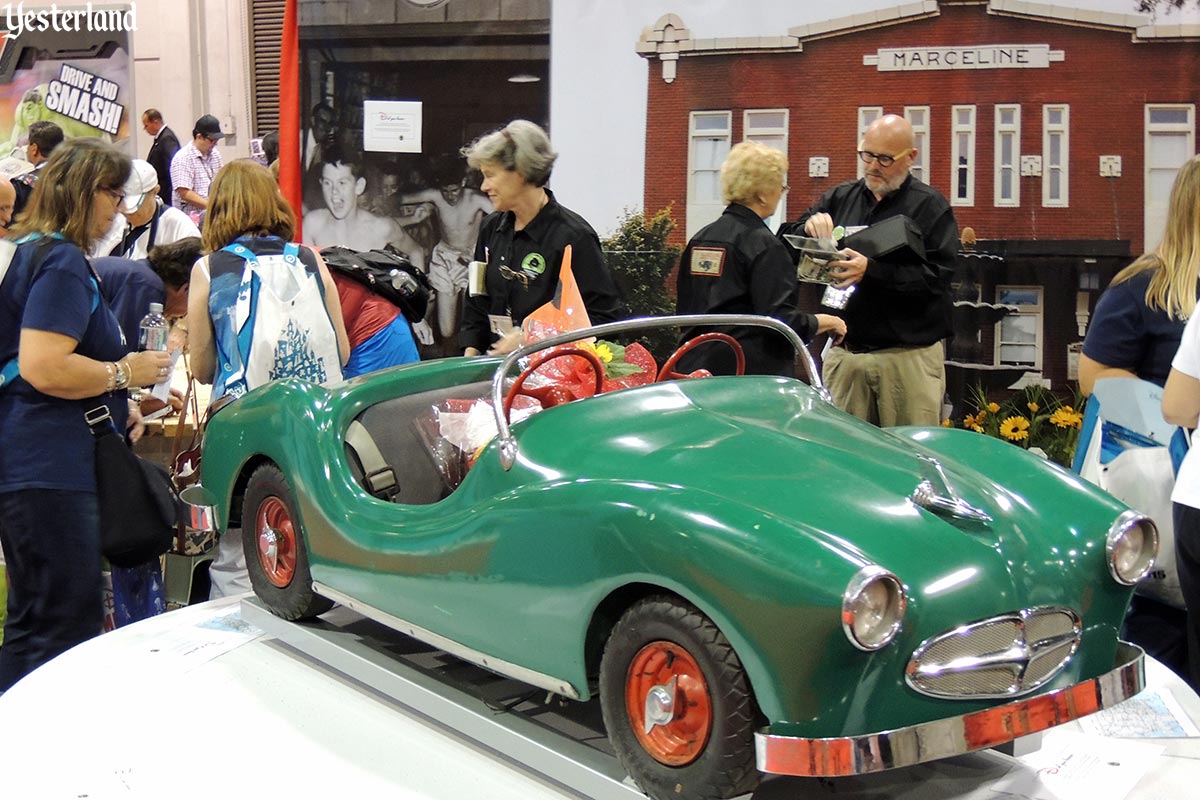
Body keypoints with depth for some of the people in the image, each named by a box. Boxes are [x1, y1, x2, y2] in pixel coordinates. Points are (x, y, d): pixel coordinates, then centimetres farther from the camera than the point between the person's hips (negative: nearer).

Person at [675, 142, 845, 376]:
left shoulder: (700, 238, 10)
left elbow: (684, 309, 15)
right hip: (750, 373, -8)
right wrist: (824, 322, -2)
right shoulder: (764, 245, -12)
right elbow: (780, 320, -17)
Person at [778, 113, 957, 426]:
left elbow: (937, 275, -12)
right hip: (845, 353, 4)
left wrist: (872, 270, -22)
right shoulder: (839, 198, 13)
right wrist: (808, 228, -12)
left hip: (909, 356, -3)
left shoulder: (930, 206, 1)